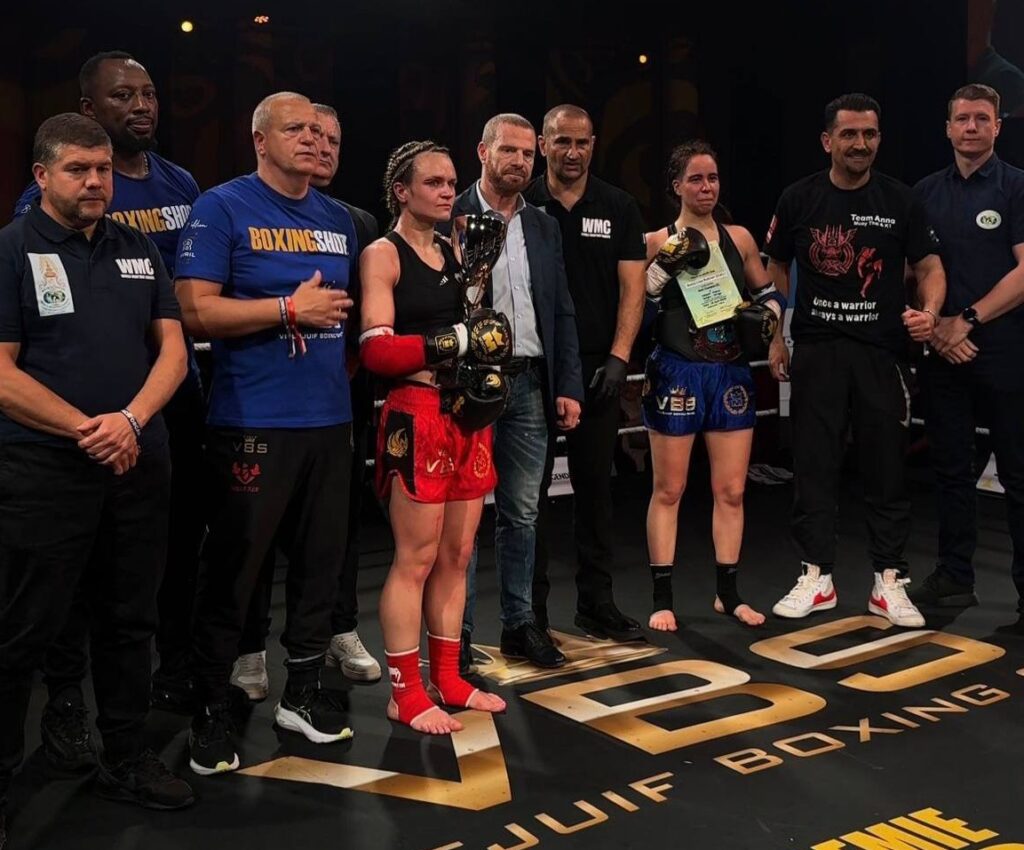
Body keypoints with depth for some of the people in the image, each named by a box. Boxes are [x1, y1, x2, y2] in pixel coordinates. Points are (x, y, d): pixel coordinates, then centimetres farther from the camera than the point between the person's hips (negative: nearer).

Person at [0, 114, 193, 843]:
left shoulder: (140, 250, 11)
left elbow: (173, 349, 6)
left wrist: (131, 419, -11)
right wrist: (86, 430, -15)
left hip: (140, 464, 5)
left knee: (130, 620, 13)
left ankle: (127, 757, 27)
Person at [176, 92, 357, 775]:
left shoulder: (339, 219, 15)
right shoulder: (223, 208, -4)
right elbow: (196, 311, -12)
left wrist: (343, 365, 9)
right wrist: (291, 310, -15)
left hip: (330, 418, 6)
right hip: (252, 421, -6)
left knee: (321, 559, 12)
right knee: (234, 567, 0)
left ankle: (304, 691, 28)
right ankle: (212, 710, 14)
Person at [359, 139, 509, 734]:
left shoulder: (456, 253, 17)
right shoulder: (383, 255, -5)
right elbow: (377, 350, -15)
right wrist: (456, 341, -18)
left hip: (469, 415, 8)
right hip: (418, 416, -7)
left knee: (458, 555, 11)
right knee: (416, 558, -3)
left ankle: (449, 679, 22)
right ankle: (407, 693, 8)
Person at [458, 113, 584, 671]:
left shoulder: (544, 227, 13)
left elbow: (562, 313, 13)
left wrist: (568, 388, 7)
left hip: (530, 385, 5)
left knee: (522, 513, 11)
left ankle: (519, 624, 23)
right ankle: (456, 634, 12)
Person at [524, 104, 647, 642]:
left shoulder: (618, 208, 6)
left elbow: (632, 287, 3)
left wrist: (618, 358, -8)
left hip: (597, 369, 2)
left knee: (595, 486, 9)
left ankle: (596, 603, 20)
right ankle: (529, 610, 11)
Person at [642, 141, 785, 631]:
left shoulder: (739, 238, 8)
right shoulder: (658, 241, -2)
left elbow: (770, 294, 18)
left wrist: (767, 315, -3)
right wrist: (664, 267, -19)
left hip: (732, 373, 4)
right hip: (676, 373, -3)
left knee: (731, 491, 8)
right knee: (669, 490, 3)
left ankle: (728, 594, 22)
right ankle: (662, 599, 12)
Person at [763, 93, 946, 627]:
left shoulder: (899, 201, 2)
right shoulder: (799, 199, 3)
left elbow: (929, 266, 3)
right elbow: (776, 270, 11)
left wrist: (929, 311, -18)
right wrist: (776, 339, 5)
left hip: (881, 349, 0)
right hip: (816, 350, 0)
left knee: (886, 468, 4)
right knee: (813, 467, 4)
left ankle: (889, 582, 13)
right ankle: (816, 578, 15)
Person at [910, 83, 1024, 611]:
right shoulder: (926, 193, 11)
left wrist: (967, 321, -13)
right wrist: (935, 327, -4)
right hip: (941, 352, 4)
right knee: (951, 468, 10)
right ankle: (954, 578, 19)